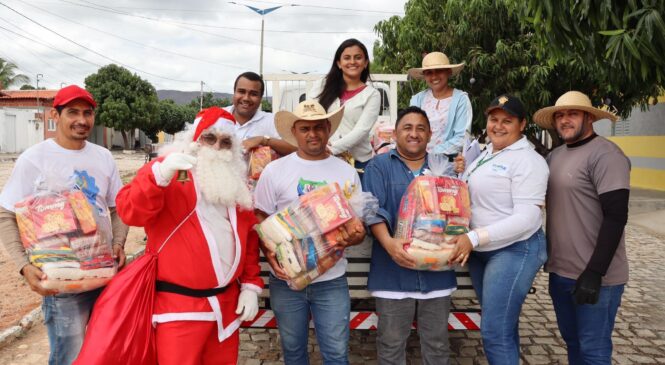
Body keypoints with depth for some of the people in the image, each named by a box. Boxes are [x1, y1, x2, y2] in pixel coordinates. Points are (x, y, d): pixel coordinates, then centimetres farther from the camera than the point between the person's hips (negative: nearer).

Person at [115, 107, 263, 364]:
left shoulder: (236, 181, 12)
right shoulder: (167, 169, -4)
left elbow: (249, 237, 15)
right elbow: (130, 212, -19)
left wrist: (251, 285, 8)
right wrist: (160, 175, -34)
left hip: (227, 303, 5)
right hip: (178, 305, -5)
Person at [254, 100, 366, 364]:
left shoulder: (347, 172, 2)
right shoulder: (274, 171, -2)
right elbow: (260, 220, 1)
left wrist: (354, 237, -17)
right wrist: (270, 254, -16)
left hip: (332, 280, 0)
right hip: (286, 279, 0)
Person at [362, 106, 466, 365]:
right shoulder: (379, 166, 3)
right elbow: (373, 209, -10)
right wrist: (388, 242, -24)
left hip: (437, 270, 3)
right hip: (394, 271, -3)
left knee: (437, 343, 14)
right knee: (391, 344, 8)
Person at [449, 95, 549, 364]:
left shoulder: (528, 161, -15)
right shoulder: (486, 153, 11)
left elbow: (527, 217, -23)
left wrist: (474, 238, -29)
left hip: (515, 251, -8)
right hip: (480, 251, 8)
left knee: (495, 333, -5)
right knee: (503, 326, 19)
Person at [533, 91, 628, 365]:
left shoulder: (605, 154, -13)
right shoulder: (555, 155, 9)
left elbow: (616, 216, -19)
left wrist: (595, 272, -21)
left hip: (594, 276, -7)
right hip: (560, 271, 7)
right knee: (572, 341, 19)